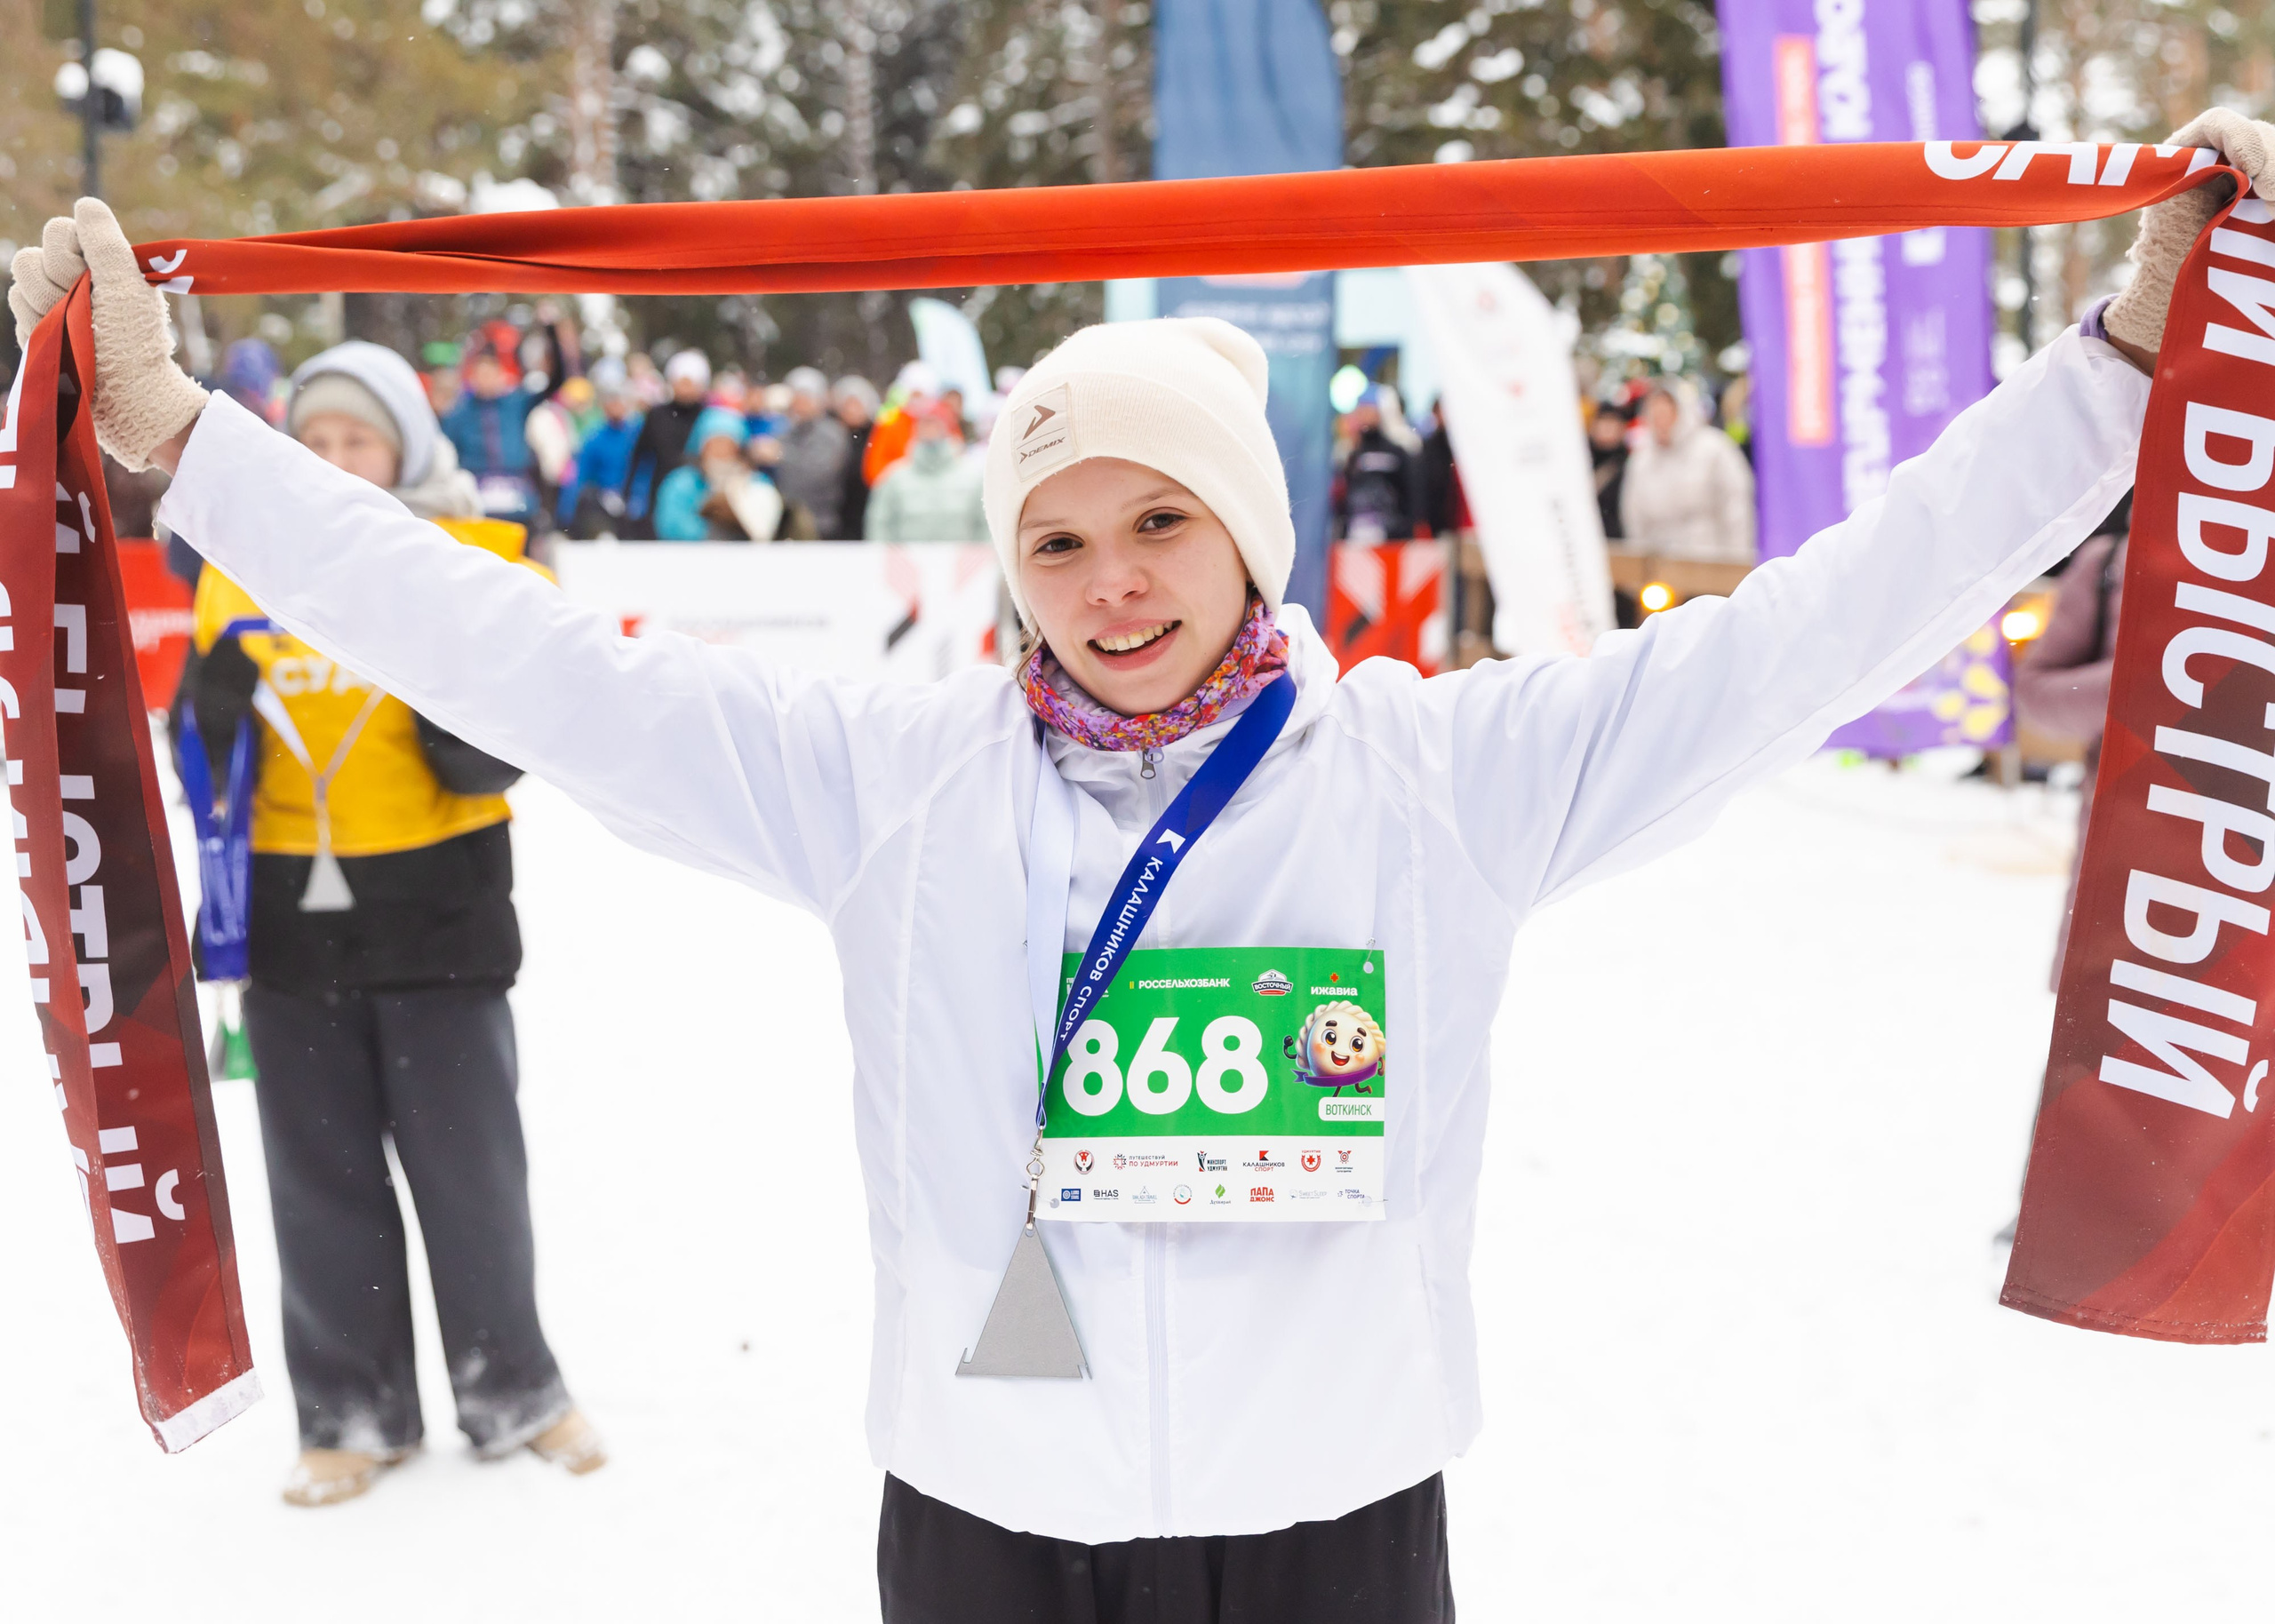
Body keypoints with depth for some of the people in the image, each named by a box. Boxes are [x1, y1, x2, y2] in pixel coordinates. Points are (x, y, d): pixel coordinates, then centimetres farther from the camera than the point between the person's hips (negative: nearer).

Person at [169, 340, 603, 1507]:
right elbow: (204, 762, 5)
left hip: (435, 916, -3)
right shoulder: (243, 570, 4)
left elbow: (491, 767, -10)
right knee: (322, 1180, 10)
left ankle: (512, 1391, 23)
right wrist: (218, 695, -15)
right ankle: (352, 1412, 24)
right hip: (291, 920, 3)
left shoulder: (466, 563, -5)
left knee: (469, 1163, 5)